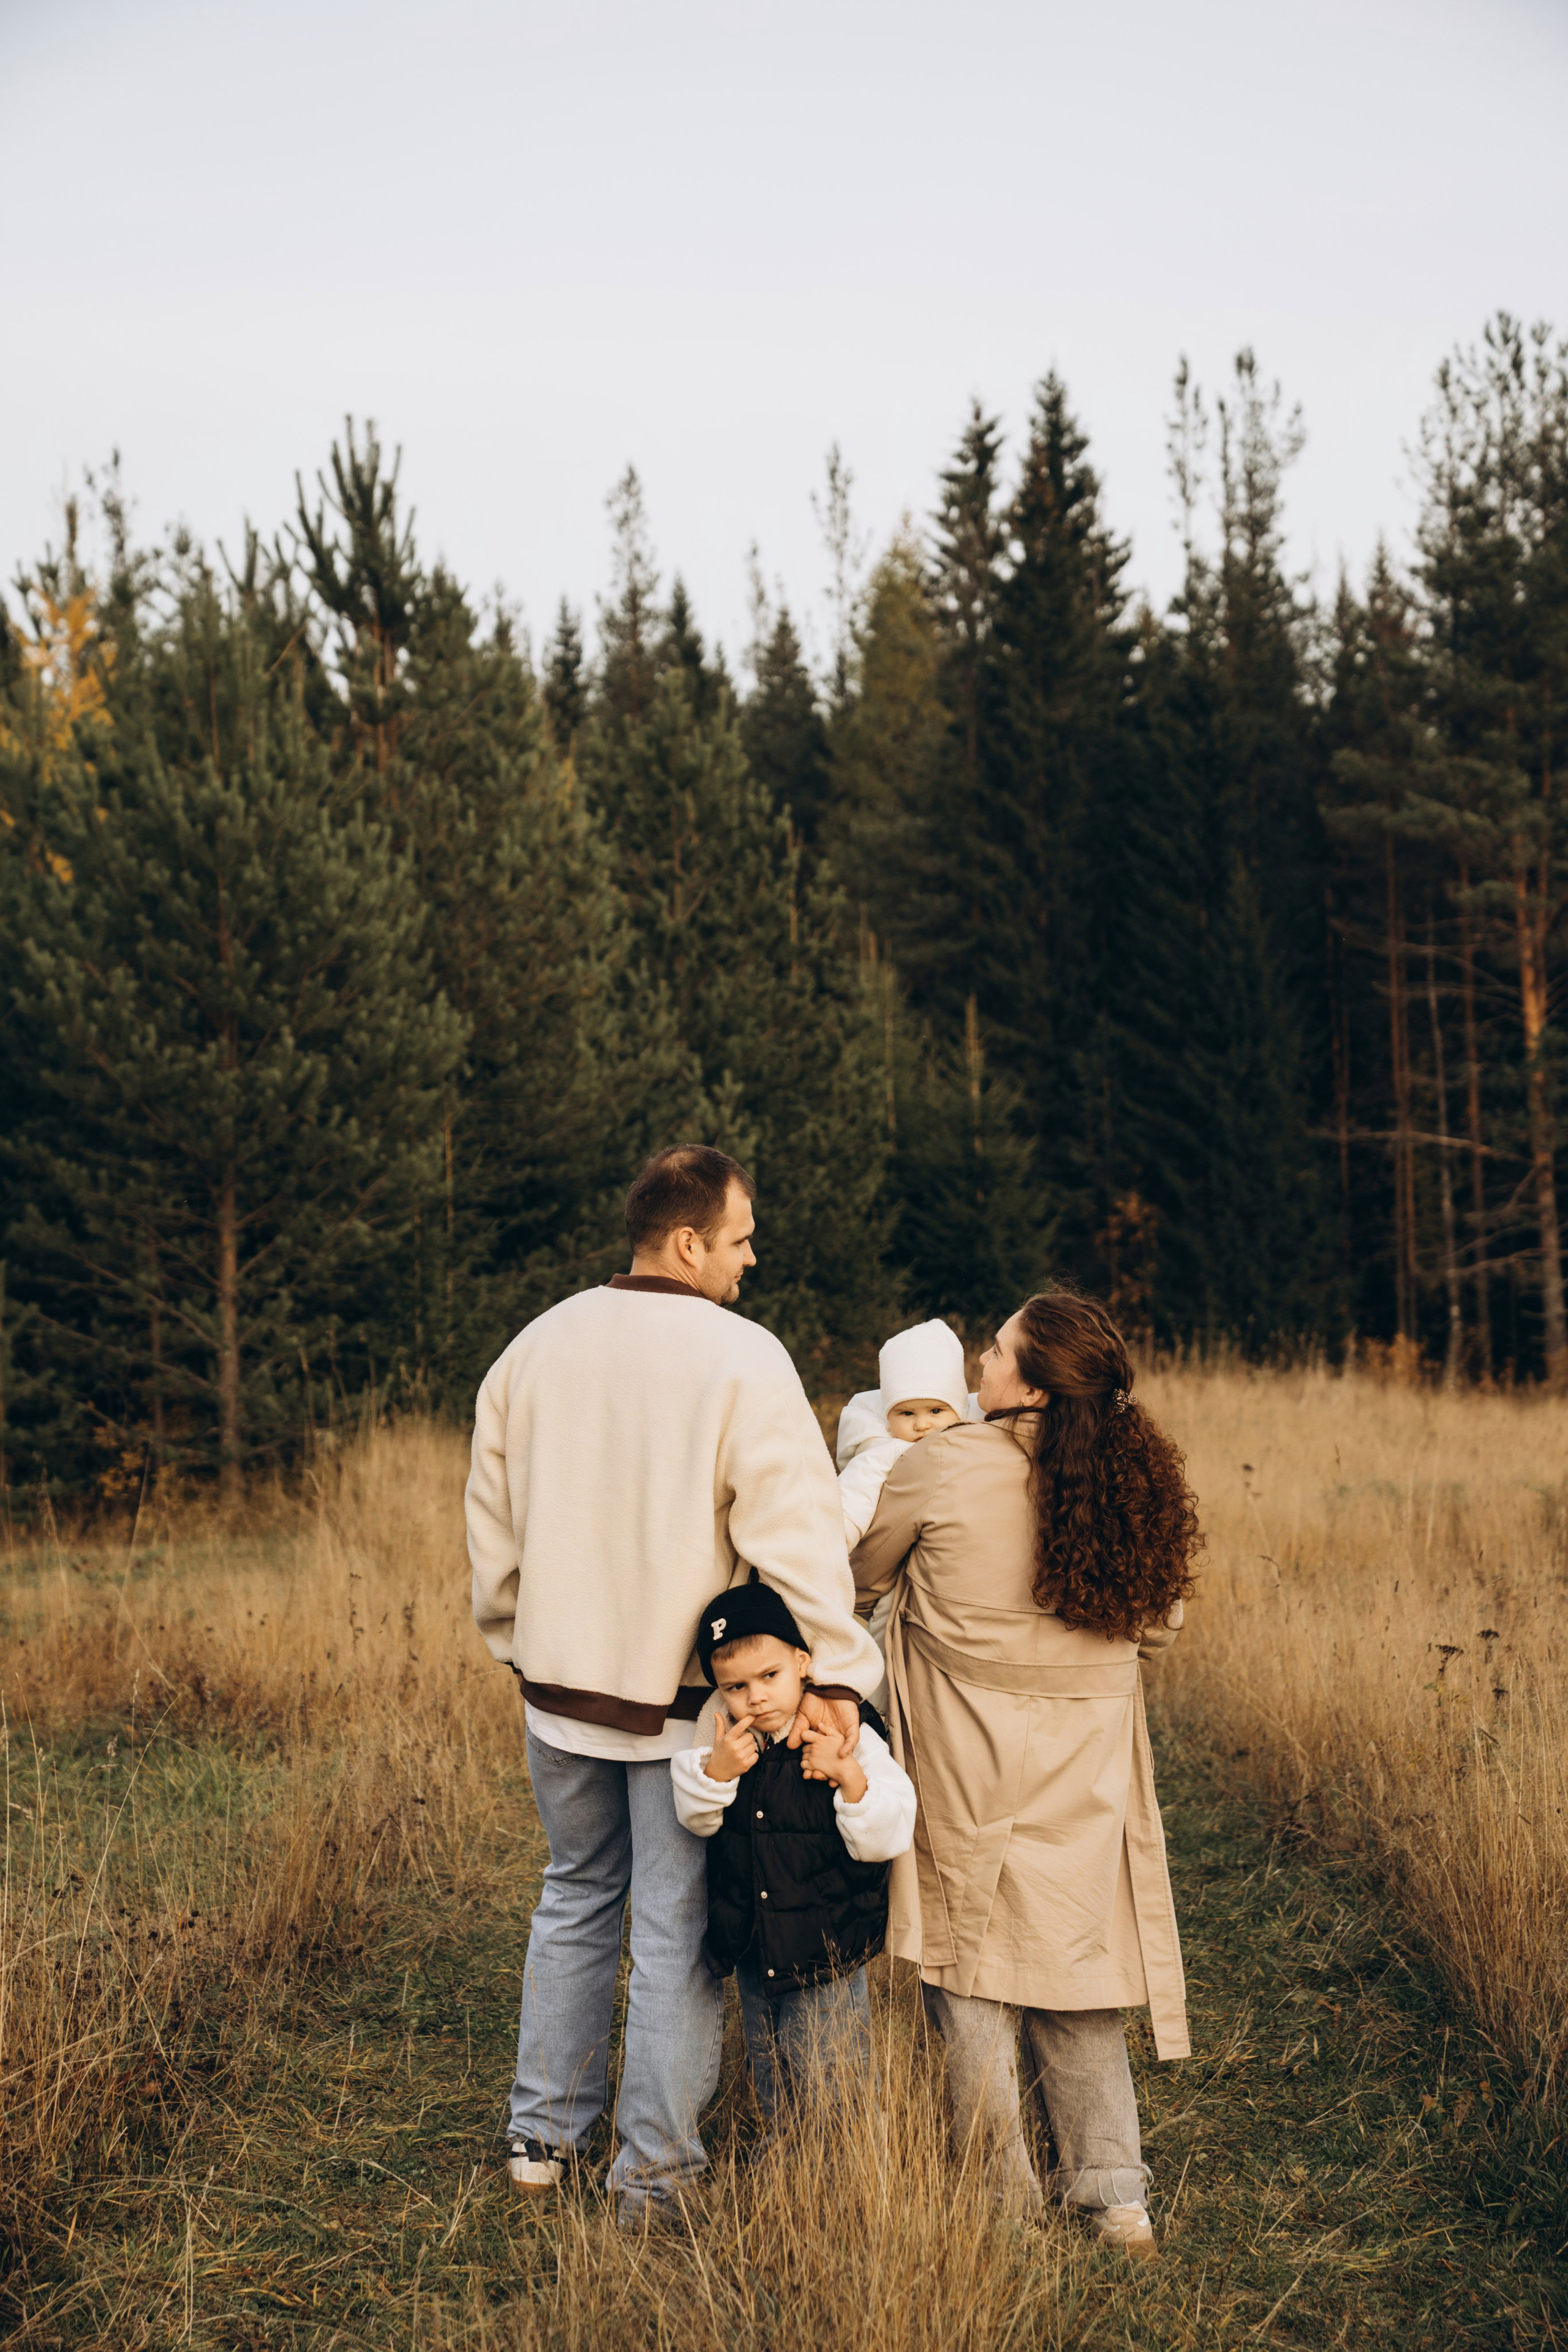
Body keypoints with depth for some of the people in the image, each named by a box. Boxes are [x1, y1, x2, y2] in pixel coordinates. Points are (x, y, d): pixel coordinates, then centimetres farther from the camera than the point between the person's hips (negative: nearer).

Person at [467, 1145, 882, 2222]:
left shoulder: (538, 1347, 3)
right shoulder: (744, 1360, -15)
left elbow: (493, 1519, 11)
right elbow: (797, 1530, -20)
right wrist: (838, 1676, -18)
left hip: (563, 1687, 5)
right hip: (686, 1692, -5)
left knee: (576, 1897, 21)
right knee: (676, 1928, 5)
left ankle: (545, 2134, 29)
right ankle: (655, 2172, 12)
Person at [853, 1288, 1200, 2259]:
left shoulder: (944, 1468, -16)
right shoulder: (1134, 1480, -5)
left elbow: (862, 1574, 1)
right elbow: (1160, 1623, 8)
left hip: (968, 1763, -4)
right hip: (1088, 1764, 4)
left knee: (970, 1962, 10)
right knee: (1076, 1962, 15)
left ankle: (1002, 2191, 16)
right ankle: (1114, 2191, 16)